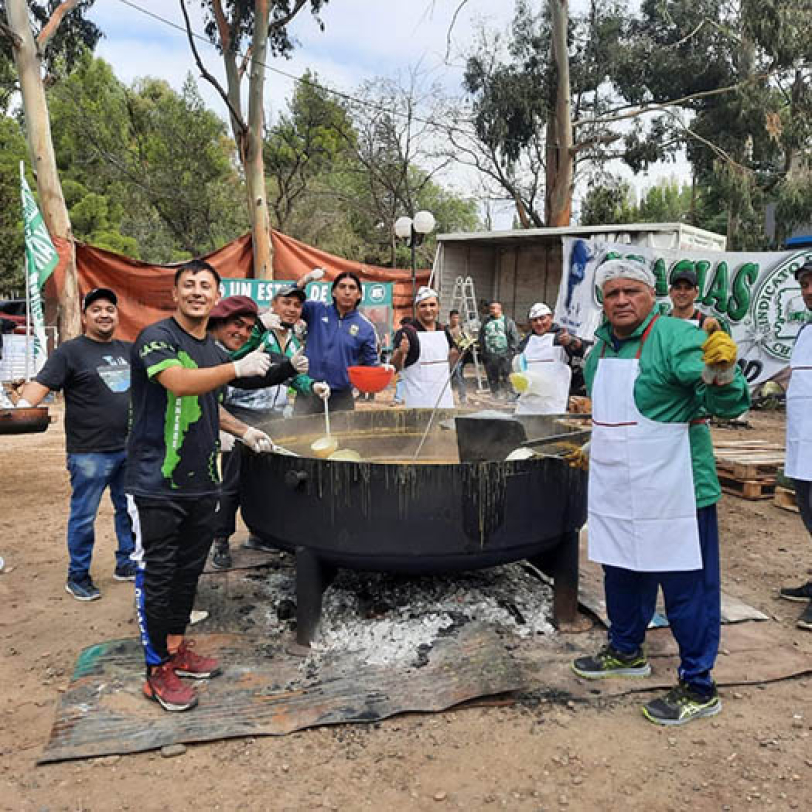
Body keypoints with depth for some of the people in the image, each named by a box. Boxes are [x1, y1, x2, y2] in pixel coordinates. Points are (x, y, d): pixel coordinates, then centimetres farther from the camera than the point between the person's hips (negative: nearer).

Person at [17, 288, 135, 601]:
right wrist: (23, 404, -33)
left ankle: (126, 564, 31)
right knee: (84, 517, 4)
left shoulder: (129, 350, 12)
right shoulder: (70, 351, -6)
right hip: (89, 454, -6)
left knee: (129, 510, 15)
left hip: (130, 449, 6)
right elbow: (42, 383, -15)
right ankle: (78, 576, 19)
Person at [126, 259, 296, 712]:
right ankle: (159, 670, 17)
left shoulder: (214, 351, 13)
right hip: (156, 483, -7)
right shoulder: (156, 338, -10)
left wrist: (244, 431, 15)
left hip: (202, 483, 7)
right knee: (156, 576, 2)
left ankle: (177, 649, 34)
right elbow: (180, 383, -29)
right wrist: (239, 367, -29)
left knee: (188, 570, 17)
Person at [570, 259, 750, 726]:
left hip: (671, 494, -8)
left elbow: (728, 405, -22)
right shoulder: (604, 343, 8)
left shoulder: (677, 337, -15)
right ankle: (626, 652, 44)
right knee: (622, 574, 22)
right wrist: (599, 451, 27)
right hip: (616, 493, 8)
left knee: (687, 589, 4)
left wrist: (721, 373, -41)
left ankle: (699, 688, 20)